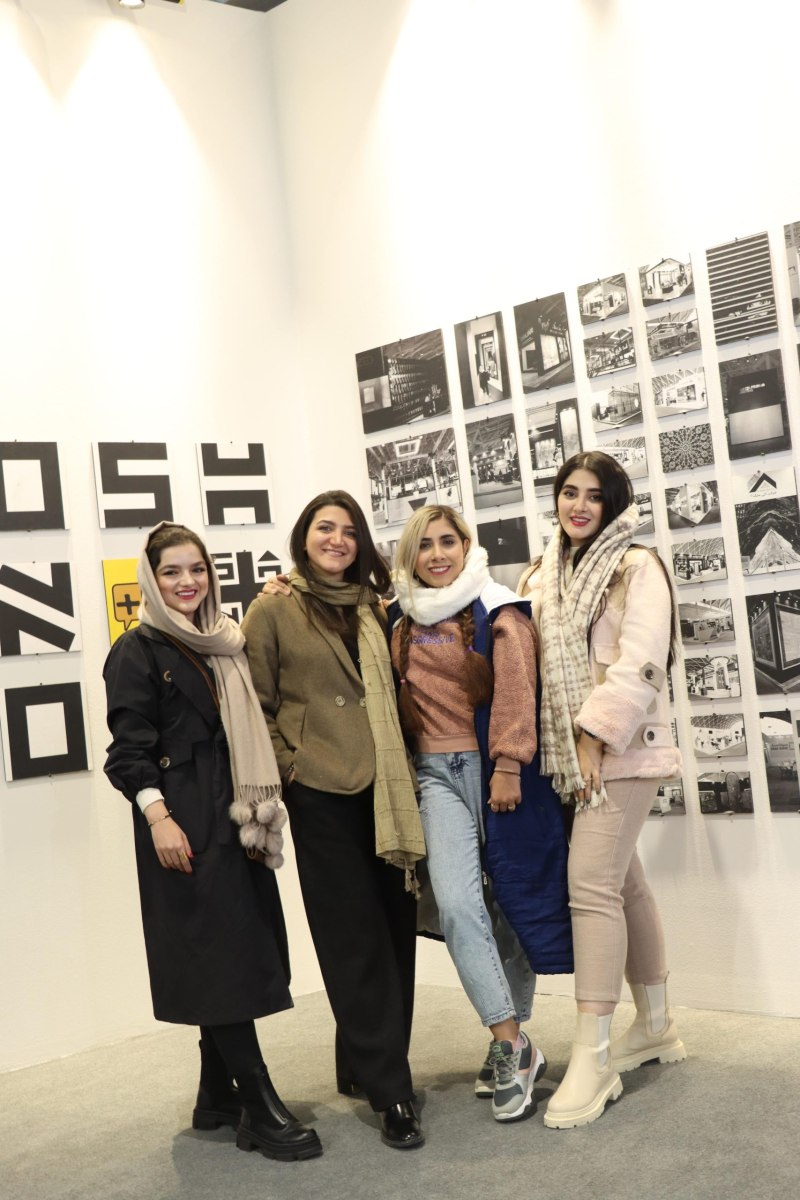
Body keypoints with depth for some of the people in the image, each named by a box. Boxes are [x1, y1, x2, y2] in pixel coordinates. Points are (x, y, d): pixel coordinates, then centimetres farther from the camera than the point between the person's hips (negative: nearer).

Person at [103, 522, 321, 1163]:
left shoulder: (227, 643, 16)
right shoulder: (138, 651, -3)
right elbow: (130, 748, -9)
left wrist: (260, 811, 10)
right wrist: (156, 815, -20)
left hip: (236, 815, 7)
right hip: (184, 821, -7)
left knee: (238, 952, 9)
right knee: (220, 953, -7)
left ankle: (217, 1097, 20)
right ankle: (260, 1106, -2)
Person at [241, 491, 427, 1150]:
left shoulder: (373, 608, 14)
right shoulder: (274, 611, 1)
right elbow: (258, 705, 1)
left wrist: (402, 766, 12)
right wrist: (287, 765, -7)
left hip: (386, 789, 5)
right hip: (322, 796, -5)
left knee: (396, 933, 8)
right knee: (356, 942, -2)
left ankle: (364, 1065, 25)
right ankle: (390, 1092, 3)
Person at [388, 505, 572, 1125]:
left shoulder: (497, 610, -2)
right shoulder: (400, 621, 11)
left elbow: (515, 688, -9)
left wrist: (508, 765, -17)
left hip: (497, 768, -3)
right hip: (437, 772, 3)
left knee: (512, 898, 4)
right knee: (457, 902, -12)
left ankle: (511, 1040, 18)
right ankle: (512, 1046, -5)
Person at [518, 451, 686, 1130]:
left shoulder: (636, 567, -5)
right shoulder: (544, 576, 15)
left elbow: (639, 661, -14)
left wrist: (595, 736, -18)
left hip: (621, 748, -7)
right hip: (571, 751, 7)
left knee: (591, 885, -14)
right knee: (624, 883, 14)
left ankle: (593, 1060, -11)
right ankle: (656, 1026, 27)